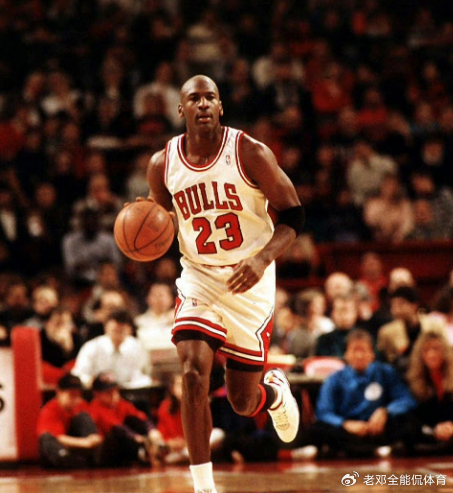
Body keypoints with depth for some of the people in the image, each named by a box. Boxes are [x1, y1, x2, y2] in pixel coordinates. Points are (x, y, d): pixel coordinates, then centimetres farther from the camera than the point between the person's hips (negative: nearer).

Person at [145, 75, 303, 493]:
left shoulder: (250, 154, -13)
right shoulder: (162, 165, -4)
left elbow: (293, 215, -8)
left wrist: (263, 258, -26)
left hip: (248, 280, -2)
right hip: (198, 277, 2)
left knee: (243, 402, 6)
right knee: (193, 373, -22)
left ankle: (276, 390, 46)